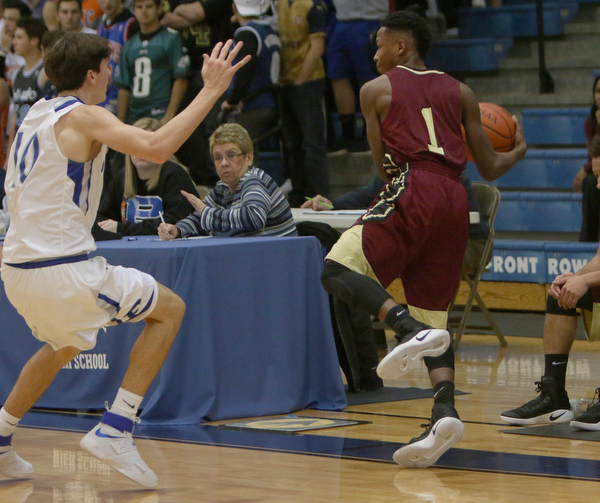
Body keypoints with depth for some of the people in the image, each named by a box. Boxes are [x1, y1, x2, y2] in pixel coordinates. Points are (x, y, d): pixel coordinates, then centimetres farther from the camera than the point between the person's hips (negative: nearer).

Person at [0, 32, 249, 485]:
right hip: (63, 271, -9)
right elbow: (156, 147, -26)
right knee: (170, 309, 7)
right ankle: (114, 431, -2)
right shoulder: (83, 116, -10)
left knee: (65, 343, 35)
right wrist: (211, 91, -21)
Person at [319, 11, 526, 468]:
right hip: (455, 199, 5)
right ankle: (445, 411, -12)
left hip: (411, 192, -5)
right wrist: (519, 150, 41)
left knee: (338, 270, -6)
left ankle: (410, 328, -31)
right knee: (433, 315, 9)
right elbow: (490, 169, 19)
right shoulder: (460, 93, 20)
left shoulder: (376, 90, 10)